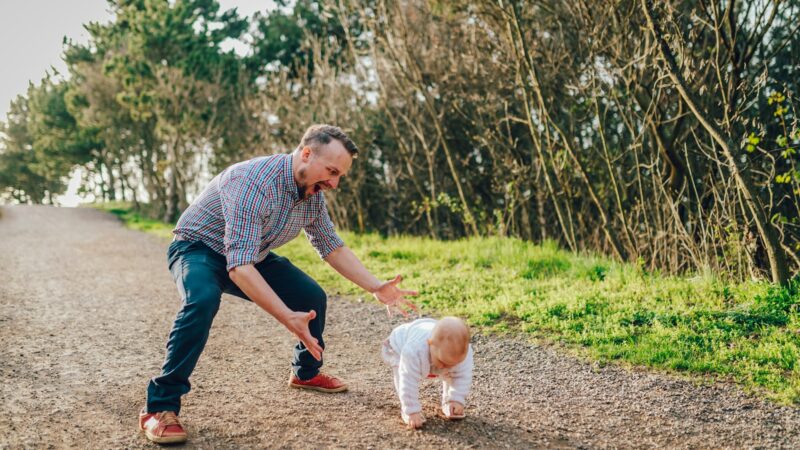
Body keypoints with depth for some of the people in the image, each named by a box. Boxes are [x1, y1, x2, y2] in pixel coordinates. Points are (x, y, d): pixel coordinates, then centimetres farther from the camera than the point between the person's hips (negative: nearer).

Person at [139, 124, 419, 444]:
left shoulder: (313, 193, -10)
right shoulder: (254, 184, -37)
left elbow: (332, 247, 3)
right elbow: (239, 267, -42)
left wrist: (376, 287, -7)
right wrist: (288, 318, -49)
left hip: (253, 255, 7)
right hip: (199, 248, -7)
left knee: (312, 297, 1)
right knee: (203, 300, -37)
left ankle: (305, 372, 28)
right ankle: (160, 406, -26)